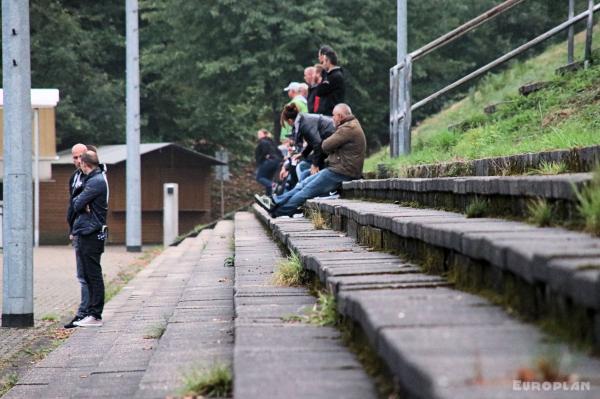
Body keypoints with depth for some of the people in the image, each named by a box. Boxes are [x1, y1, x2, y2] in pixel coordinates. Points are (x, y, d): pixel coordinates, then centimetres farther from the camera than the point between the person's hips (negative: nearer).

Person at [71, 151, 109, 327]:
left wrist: (79, 202, 3)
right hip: (85, 233, 10)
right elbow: (75, 201, 15)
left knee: (93, 275, -7)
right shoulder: (92, 179, 18)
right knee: (89, 275, 13)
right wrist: (81, 203, -6)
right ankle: (91, 313, 17)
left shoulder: (96, 182, -15)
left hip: (91, 233, -10)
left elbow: (77, 204, -18)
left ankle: (95, 316, -5)